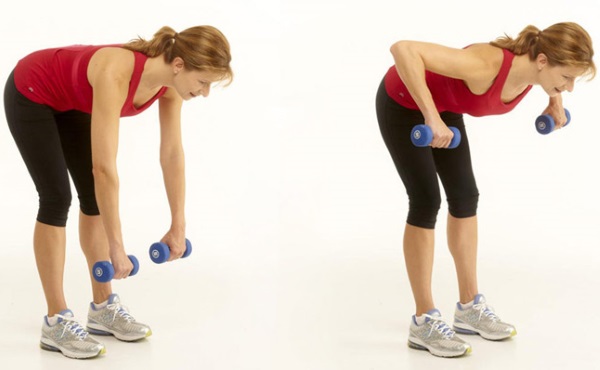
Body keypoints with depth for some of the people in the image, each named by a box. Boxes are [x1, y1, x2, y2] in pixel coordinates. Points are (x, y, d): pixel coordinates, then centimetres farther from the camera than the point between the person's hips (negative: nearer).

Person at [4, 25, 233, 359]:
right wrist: (116, 247, -36)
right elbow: (104, 168, -40)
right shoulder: (116, 76, -41)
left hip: (71, 100, 7)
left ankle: (103, 308, 13)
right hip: (31, 94, -7)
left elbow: (173, 154, -8)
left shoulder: (169, 82, -19)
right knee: (58, 197, -11)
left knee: (94, 196, 4)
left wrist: (178, 226, -5)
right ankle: (55, 322, -4)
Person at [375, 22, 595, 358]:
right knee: (427, 200, -10)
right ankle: (423, 322, -2)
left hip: (444, 103, 8)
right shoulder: (488, 66, -42)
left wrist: (555, 99, 4)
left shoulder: (535, 62, -20)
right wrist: (431, 116, -47)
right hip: (403, 101, -8)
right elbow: (403, 49, -47)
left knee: (465, 196, 6)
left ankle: (470, 307, 17)